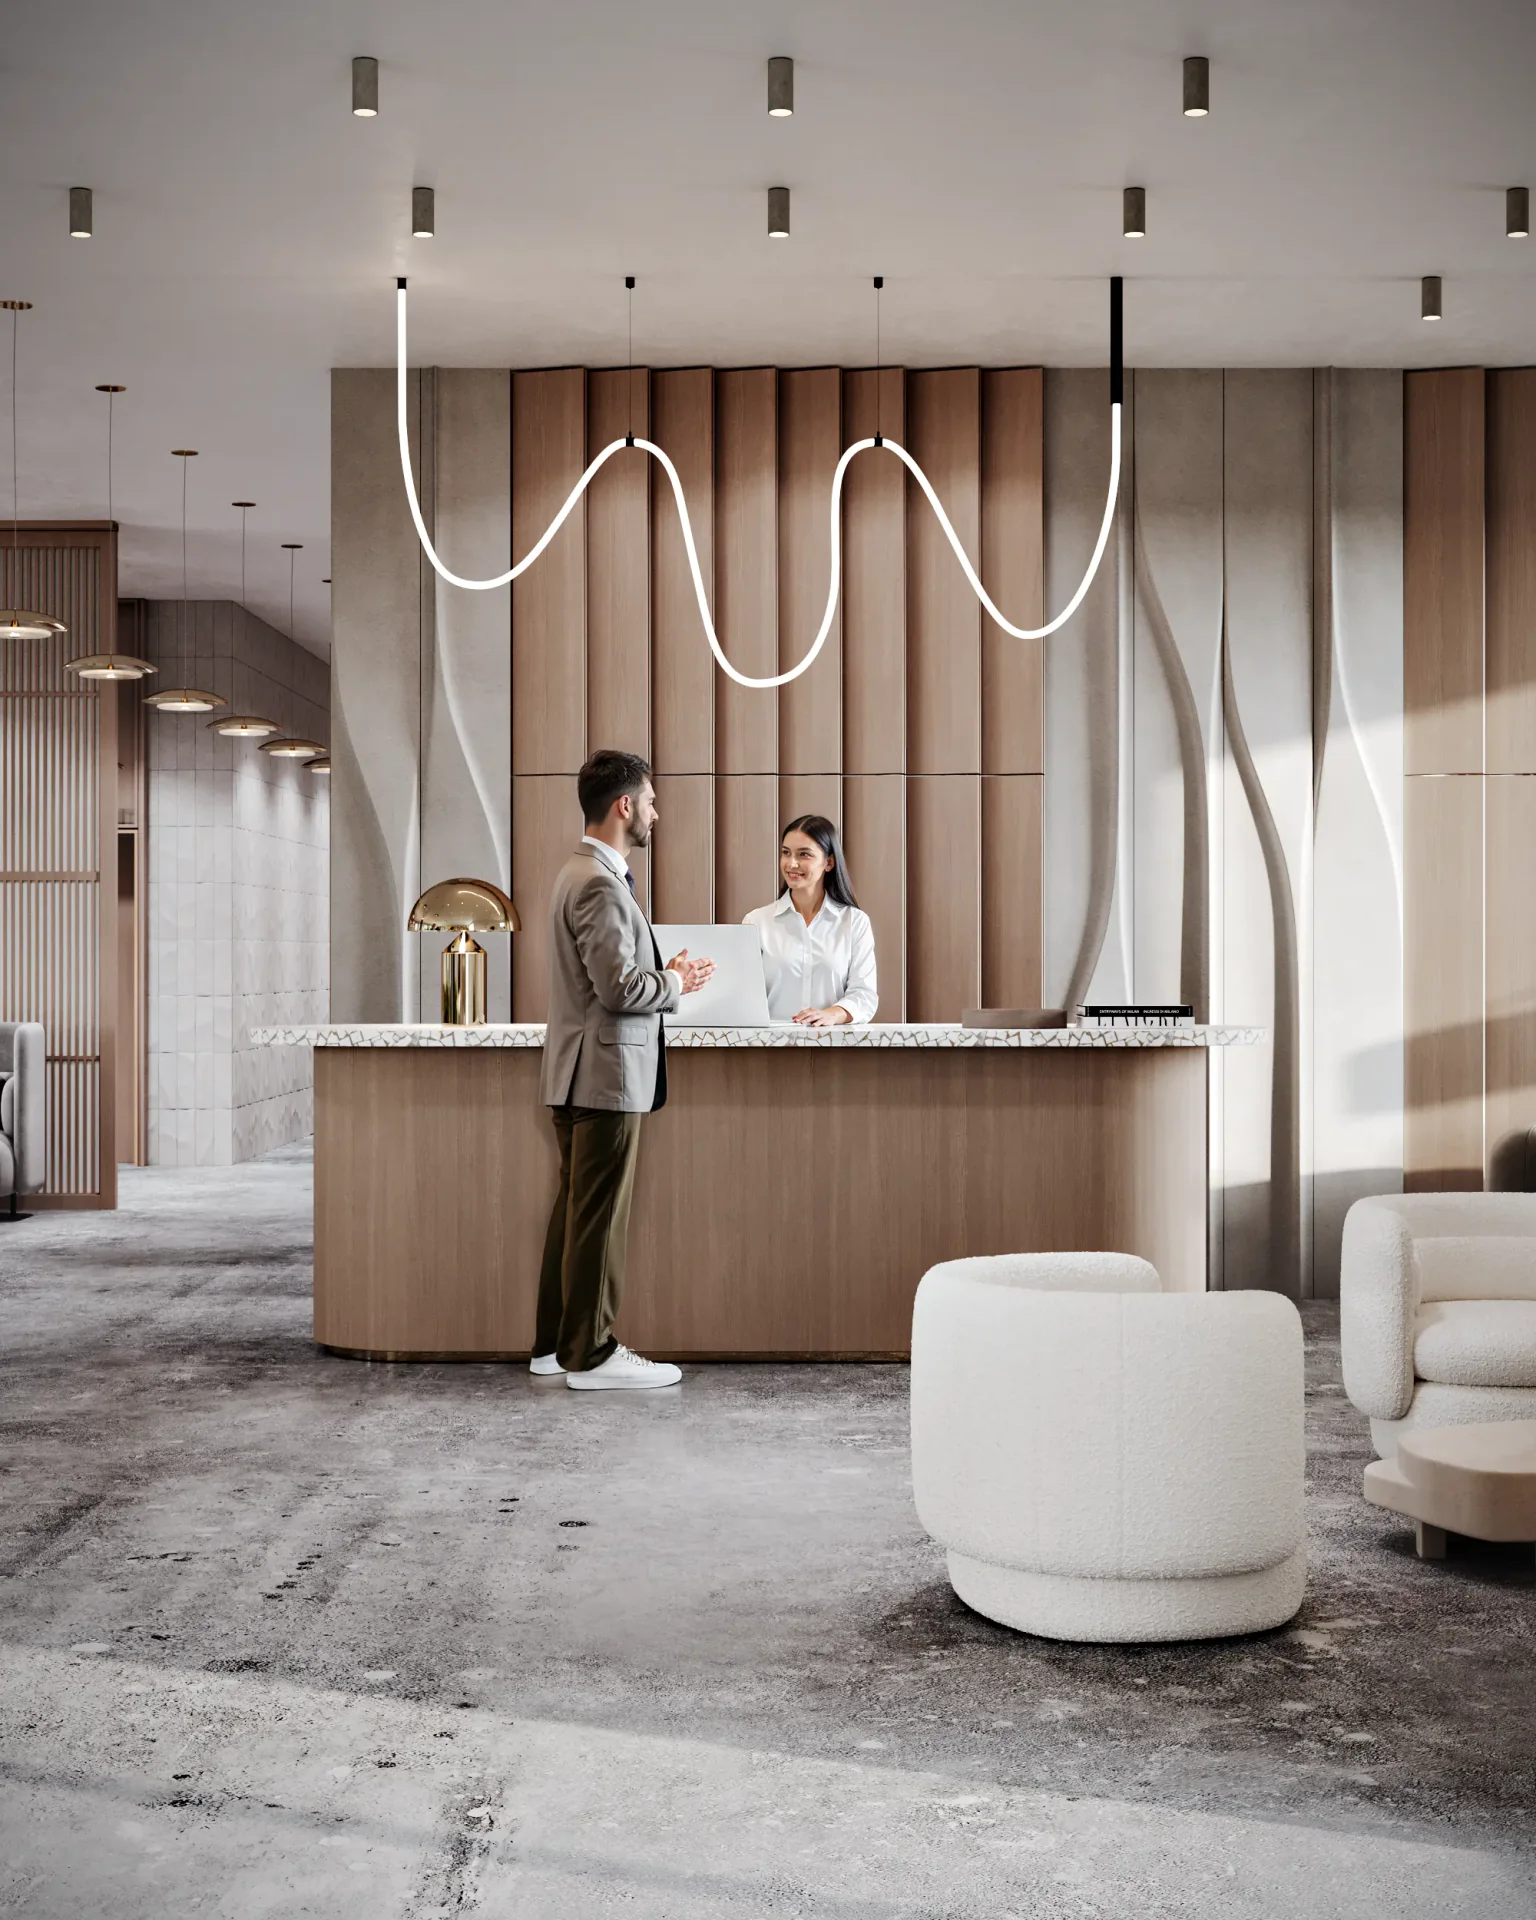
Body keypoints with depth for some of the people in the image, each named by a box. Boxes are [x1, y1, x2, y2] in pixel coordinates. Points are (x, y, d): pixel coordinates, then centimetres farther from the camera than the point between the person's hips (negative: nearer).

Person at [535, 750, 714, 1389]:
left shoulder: (582, 872, 15)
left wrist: (665, 975, 9)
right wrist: (676, 984, -7)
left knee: (576, 1210, 15)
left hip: (584, 1073, 11)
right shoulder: (599, 884, -19)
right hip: (607, 1071, -11)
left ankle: (557, 1343, 23)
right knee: (599, 1216, -4)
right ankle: (591, 1354, 3)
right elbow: (620, 988, -23)